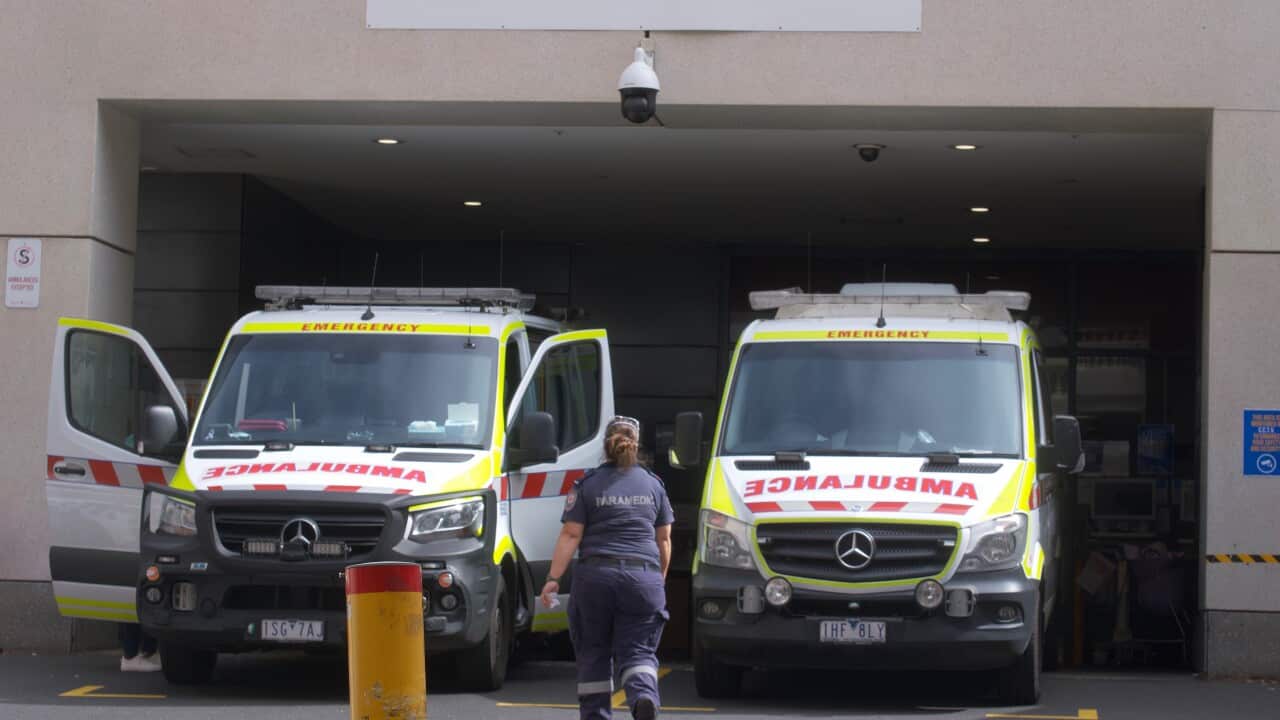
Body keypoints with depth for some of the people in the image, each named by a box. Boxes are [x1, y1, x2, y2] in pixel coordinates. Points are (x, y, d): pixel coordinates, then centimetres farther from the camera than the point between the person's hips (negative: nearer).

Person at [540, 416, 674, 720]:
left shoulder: (587, 485, 4)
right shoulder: (653, 484, 11)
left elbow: (570, 535, -3)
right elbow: (664, 539, 15)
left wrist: (553, 578, -3)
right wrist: (660, 580, 26)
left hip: (595, 575, -1)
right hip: (644, 578, 1)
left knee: (594, 655, 10)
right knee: (637, 650, 1)